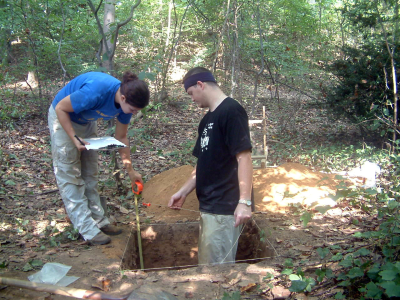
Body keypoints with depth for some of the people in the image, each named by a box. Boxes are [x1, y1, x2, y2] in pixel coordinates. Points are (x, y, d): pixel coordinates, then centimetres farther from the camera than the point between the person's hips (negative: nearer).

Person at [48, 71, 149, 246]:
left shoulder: (126, 102, -16)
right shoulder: (95, 92, -39)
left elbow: (121, 138, -3)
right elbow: (60, 108, -24)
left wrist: (130, 170, 0)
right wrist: (74, 138, -31)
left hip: (86, 122, 7)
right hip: (63, 118, -7)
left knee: (90, 174, 9)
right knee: (69, 175, -6)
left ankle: (99, 221, 17)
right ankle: (88, 230, -4)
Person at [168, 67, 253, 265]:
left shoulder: (231, 111, -12)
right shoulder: (207, 119, 15)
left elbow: (244, 157, -19)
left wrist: (244, 202, -24)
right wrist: (183, 192, 18)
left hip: (224, 208, -9)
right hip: (208, 205, 9)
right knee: (207, 263, 16)